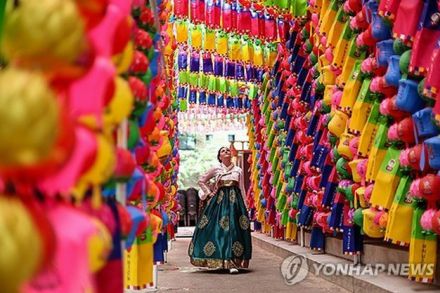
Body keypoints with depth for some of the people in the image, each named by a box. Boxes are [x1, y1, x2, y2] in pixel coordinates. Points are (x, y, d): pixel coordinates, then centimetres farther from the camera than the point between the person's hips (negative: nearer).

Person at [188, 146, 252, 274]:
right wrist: (209, 192, 6)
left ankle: (232, 261, -9)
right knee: (219, 229, -7)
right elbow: (201, 181, 17)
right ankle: (227, 262, -1)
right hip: (219, 201, -1)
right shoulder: (216, 169, 8)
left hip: (235, 201, 1)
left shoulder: (238, 170, 12)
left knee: (235, 228, -8)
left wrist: (245, 206, 7)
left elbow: (242, 189, 12)